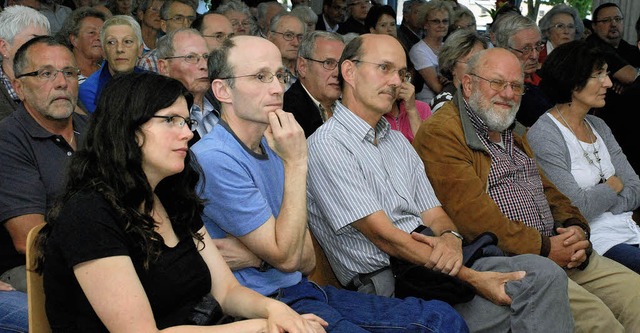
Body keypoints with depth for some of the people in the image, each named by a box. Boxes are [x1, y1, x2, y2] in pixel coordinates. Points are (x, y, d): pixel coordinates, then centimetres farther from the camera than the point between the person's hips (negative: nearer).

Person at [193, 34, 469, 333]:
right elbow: (287, 257, -17)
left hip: (303, 291, 8)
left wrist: (257, 257, -13)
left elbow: (307, 261, 8)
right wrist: (296, 164, -17)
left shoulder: (272, 147, 11)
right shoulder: (214, 158, -16)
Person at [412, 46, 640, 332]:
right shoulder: (440, 133, -8)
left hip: (556, 249, 9)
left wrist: (575, 228, 0)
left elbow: (547, 188, 22)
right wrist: (543, 249, -16)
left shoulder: (514, 132, 24)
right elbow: (471, 214, -18)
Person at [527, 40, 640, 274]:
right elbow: (576, 207, -16)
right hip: (593, 240, -7)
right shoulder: (543, 135, -9)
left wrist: (598, 201, -7)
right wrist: (613, 186, 2)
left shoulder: (598, 126, 16)